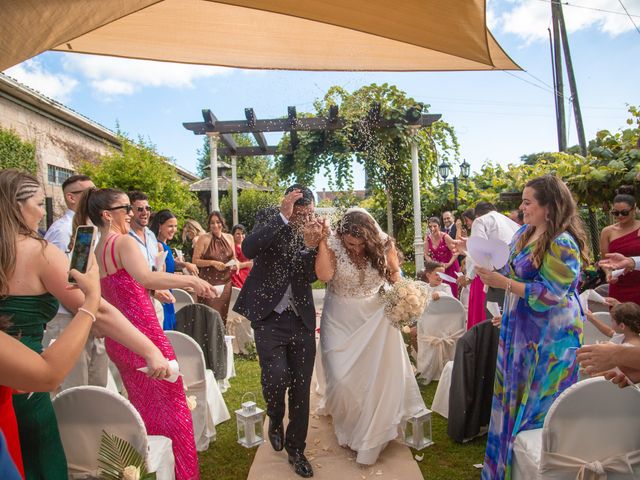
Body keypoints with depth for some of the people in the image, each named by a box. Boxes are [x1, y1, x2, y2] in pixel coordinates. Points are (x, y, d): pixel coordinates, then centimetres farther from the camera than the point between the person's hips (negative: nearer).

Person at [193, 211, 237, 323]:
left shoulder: (229, 238, 7)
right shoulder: (204, 239, -6)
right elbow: (195, 261, -7)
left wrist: (235, 263, -3)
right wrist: (212, 263, -19)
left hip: (225, 282, 4)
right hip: (209, 282, -4)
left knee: (223, 313, 8)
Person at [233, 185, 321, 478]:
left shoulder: (314, 230, 1)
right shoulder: (269, 219, -5)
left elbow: (311, 276, -5)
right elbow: (248, 250, -24)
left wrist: (310, 246, -21)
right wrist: (283, 217, -27)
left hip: (301, 319, 3)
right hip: (269, 316, -2)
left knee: (301, 387, 7)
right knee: (276, 376, -15)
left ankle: (296, 450, 29)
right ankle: (275, 420, 21)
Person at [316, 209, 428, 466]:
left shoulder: (383, 244, -11)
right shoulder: (332, 244, -16)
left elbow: (394, 273, 4)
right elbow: (324, 275, -31)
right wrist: (322, 241, -31)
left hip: (375, 318, 2)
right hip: (341, 320, -1)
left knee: (378, 376, 5)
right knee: (342, 378, -1)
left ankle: (370, 437, 30)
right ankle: (347, 425, 34)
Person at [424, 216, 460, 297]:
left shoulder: (445, 237, -16)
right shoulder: (428, 238, -4)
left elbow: (456, 252, -14)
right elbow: (426, 254, 4)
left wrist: (449, 264, -18)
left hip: (450, 267, -4)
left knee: (452, 291, -3)